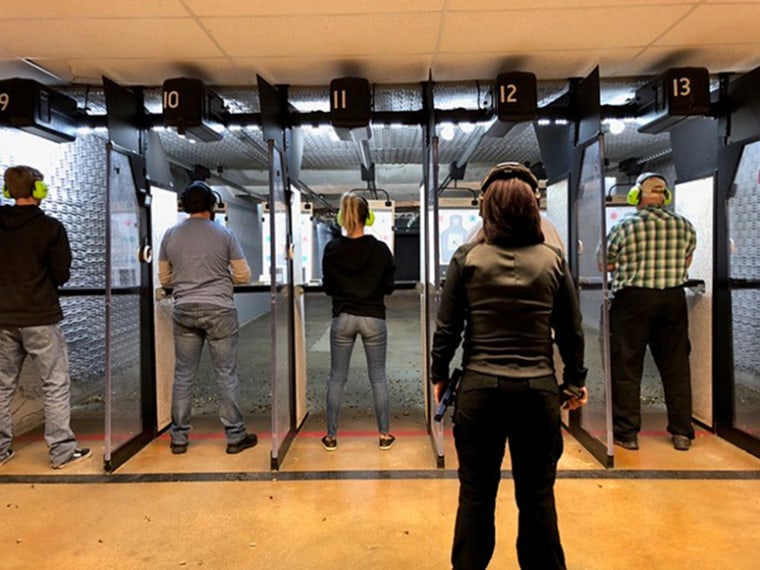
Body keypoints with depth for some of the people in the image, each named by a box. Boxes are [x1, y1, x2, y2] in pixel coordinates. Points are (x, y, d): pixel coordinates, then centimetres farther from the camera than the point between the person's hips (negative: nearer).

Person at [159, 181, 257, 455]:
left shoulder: (170, 235, 4)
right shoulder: (224, 234, -4)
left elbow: (164, 279, 10)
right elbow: (243, 276, -2)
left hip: (184, 311, 3)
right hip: (219, 311, -3)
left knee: (183, 376, 11)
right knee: (226, 375, 4)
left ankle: (179, 438, 19)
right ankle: (235, 436, 12)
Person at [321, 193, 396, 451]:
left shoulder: (332, 249, -5)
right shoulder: (380, 249, -8)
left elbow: (327, 288, 3)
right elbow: (389, 287, 1)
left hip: (342, 319, 1)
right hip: (374, 318, 0)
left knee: (337, 377, 11)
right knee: (378, 377, 10)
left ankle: (331, 436, 18)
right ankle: (385, 435, 18)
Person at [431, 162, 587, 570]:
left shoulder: (467, 258, -5)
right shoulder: (552, 260, 0)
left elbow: (447, 328, -3)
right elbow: (571, 331, 5)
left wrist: (439, 376, 11)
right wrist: (576, 379, 19)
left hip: (480, 387, -1)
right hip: (538, 389, 1)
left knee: (476, 494, 13)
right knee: (537, 494, 15)